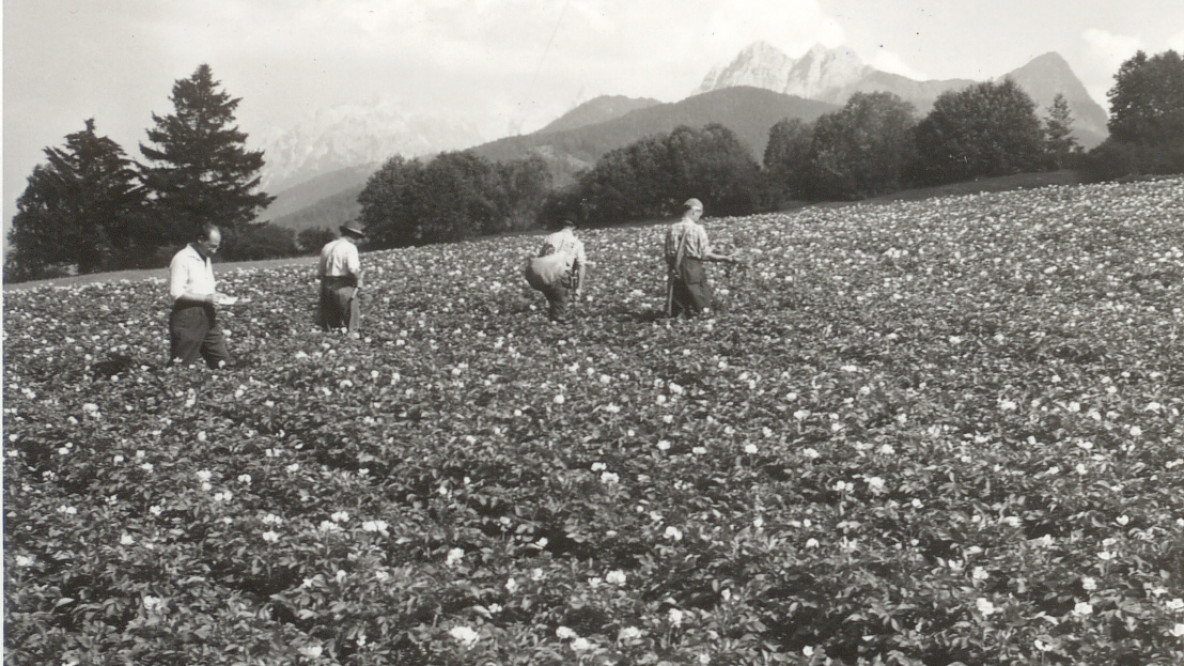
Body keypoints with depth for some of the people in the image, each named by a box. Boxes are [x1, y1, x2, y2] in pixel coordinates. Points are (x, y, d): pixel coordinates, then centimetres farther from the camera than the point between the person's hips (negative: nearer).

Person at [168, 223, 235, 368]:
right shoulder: (182, 259, -11)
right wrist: (206, 298, -19)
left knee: (224, 363, 3)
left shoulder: (206, 258, 17)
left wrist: (216, 294, 8)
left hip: (207, 316, 8)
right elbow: (176, 293, -18)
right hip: (187, 317, -8)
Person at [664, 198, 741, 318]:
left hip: (675, 271, 4)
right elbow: (705, 255, -6)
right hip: (693, 269, -4)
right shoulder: (697, 229, -5)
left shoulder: (671, 229, 6)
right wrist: (727, 258, 2)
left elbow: (668, 256, 6)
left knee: (674, 312, 8)